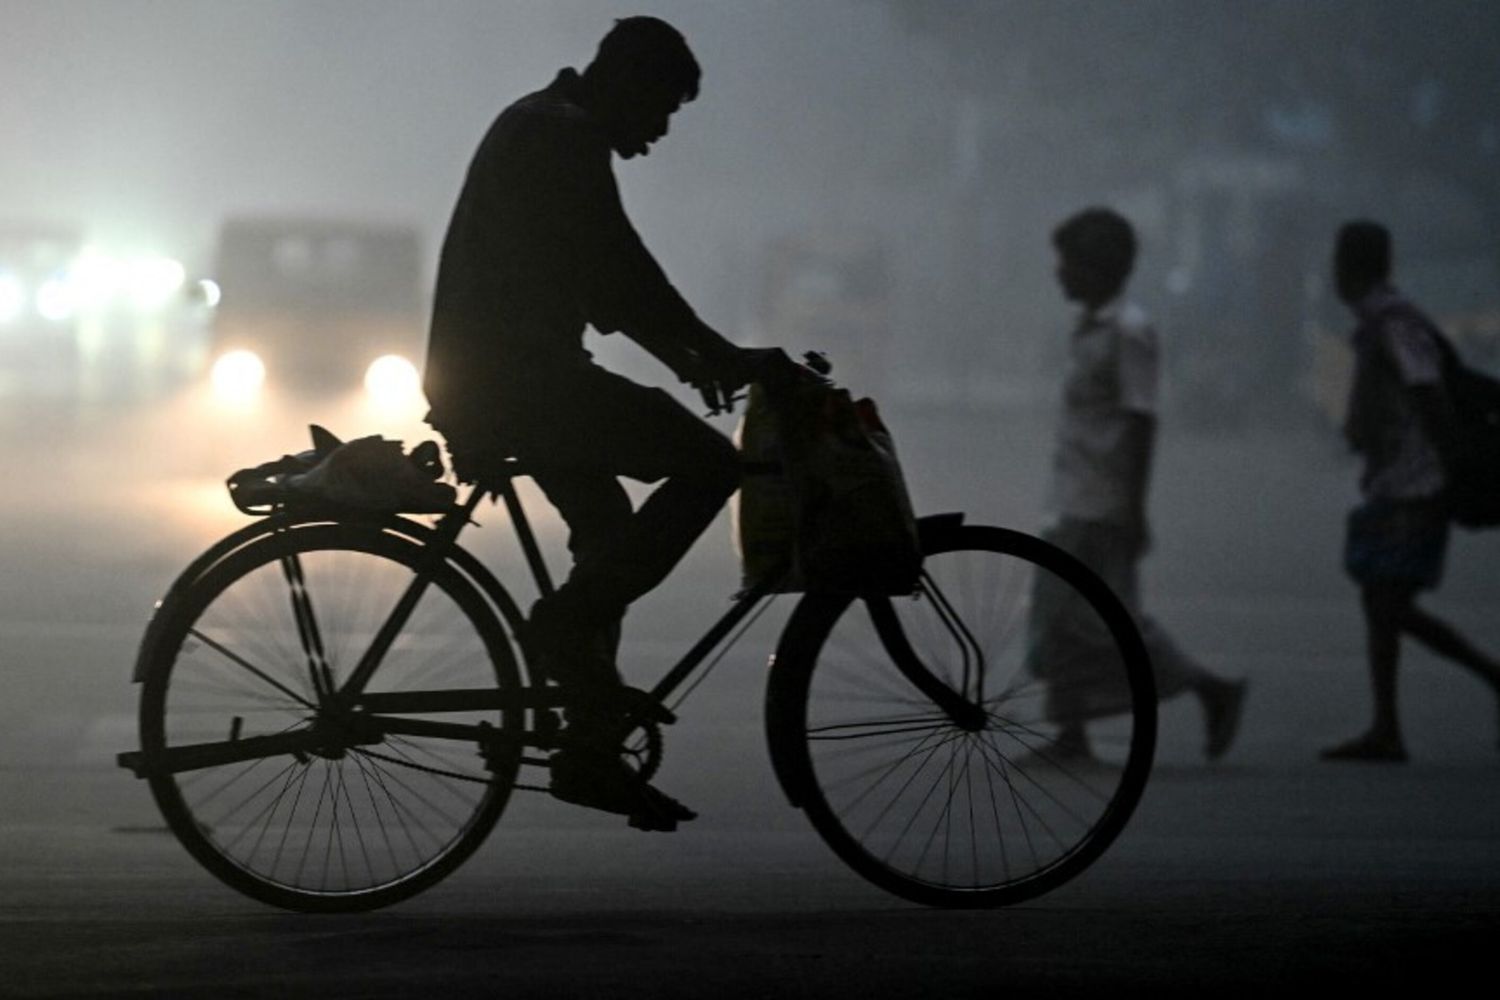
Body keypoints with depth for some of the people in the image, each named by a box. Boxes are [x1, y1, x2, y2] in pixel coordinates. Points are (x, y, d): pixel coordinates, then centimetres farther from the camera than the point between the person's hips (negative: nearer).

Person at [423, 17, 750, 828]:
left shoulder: (546, 132, 22)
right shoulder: (559, 136, -11)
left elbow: (601, 277, 26)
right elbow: (618, 268, -18)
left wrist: (685, 354, 19)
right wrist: (712, 352, -11)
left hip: (491, 375, 11)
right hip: (514, 371, -11)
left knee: (613, 539, 15)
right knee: (709, 462, -14)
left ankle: (591, 755, 17)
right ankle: (566, 624, -11)